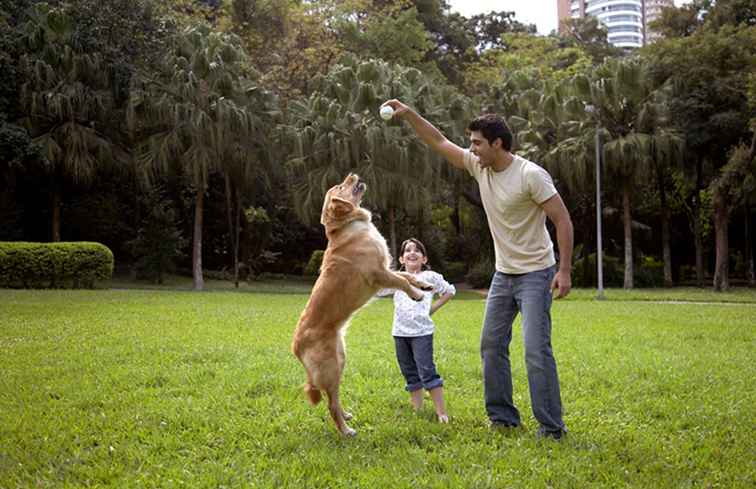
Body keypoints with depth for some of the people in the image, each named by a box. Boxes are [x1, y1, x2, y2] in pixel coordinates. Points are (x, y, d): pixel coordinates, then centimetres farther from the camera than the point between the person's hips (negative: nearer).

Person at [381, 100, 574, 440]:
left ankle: (551, 426, -3)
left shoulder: (530, 175, -19)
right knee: (491, 345, 9)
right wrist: (409, 115, -2)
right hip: (503, 273, 8)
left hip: (535, 274, -8)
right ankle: (502, 416, 21)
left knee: (537, 350, -12)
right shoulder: (479, 166, 1)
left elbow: (563, 220, -17)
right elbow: (440, 143, 8)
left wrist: (565, 270, -21)